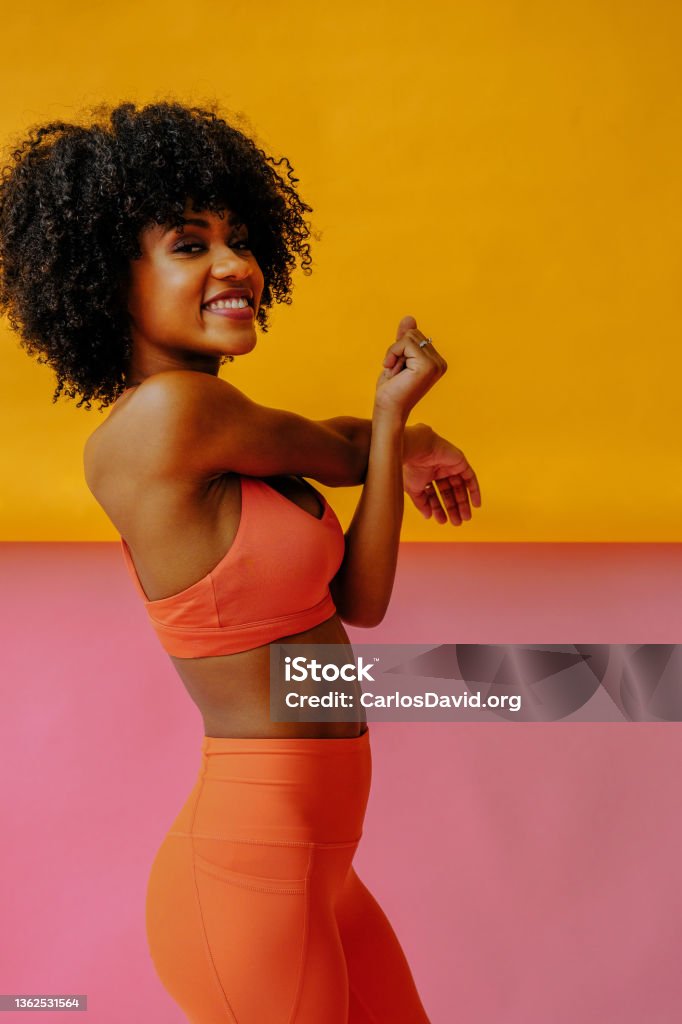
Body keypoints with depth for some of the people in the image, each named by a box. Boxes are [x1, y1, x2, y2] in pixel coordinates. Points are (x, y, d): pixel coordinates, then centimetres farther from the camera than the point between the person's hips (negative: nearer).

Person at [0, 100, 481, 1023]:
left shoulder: (213, 440, 6)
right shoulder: (168, 411, -22)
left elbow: (360, 602, 2)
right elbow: (339, 458, -7)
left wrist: (392, 418, -3)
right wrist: (405, 440, 15)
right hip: (252, 871, -9)